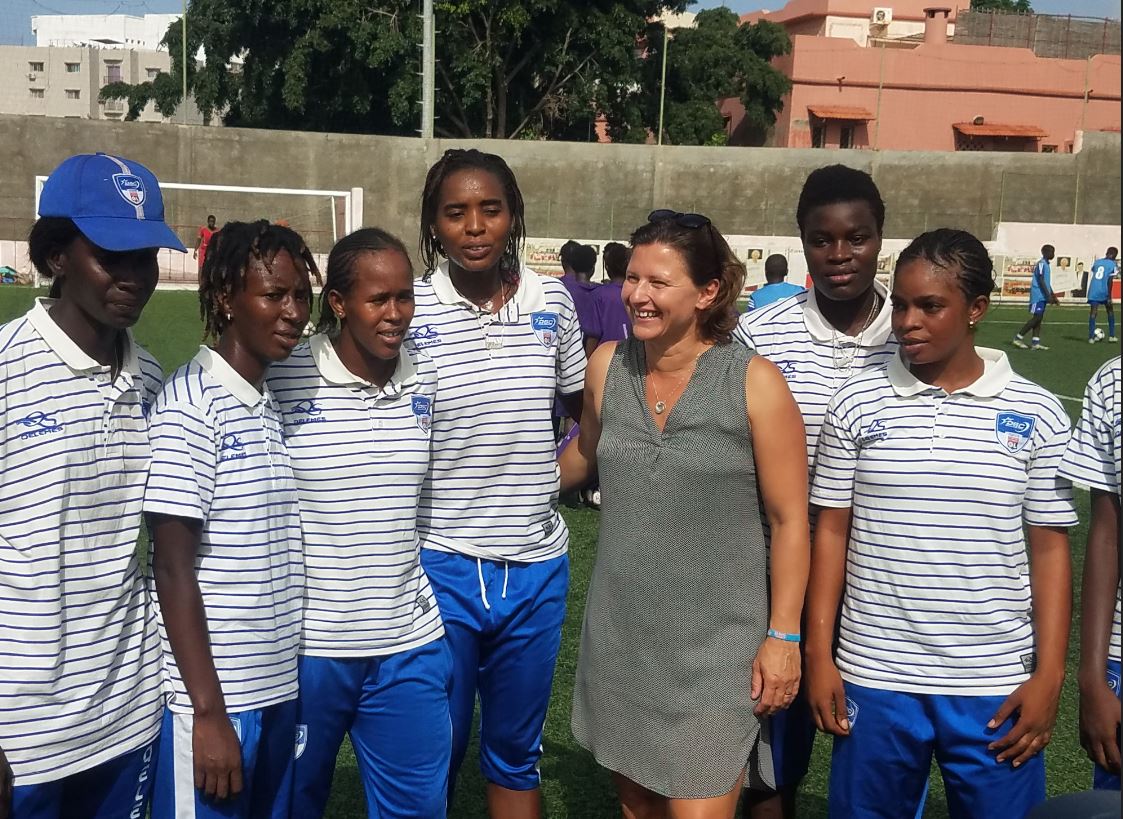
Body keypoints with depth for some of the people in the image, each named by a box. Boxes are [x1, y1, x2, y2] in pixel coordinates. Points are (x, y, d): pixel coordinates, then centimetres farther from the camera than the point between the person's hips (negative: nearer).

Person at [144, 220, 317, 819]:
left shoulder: (274, 405, 10)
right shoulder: (189, 405, -13)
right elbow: (173, 568, -15)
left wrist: (285, 679, 12)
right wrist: (208, 711, -15)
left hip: (278, 686, 7)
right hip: (210, 698, -7)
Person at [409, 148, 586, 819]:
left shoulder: (553, 303, 0)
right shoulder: (408, 313, -9)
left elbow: (585, 411, 16)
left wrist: (559, 473, 3)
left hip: (537, 568, 3)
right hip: (440, 566, -3)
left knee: (517, 756, 18)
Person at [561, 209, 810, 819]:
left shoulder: (753, 382, -13)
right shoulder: (607, 365, -1)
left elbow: (790, 520, -8)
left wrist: (783, 636, -9)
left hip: (714, 647, -4)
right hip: (619, 636, 4)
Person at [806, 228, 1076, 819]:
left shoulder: (1036, 414, -1)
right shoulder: (857, 404, -1)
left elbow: (1049, 548, 2)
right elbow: (831, 531, 3)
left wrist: (1048, 675, -3)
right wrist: (819, 655, 0)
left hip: (998, 683, 0)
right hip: (874, 677, 1)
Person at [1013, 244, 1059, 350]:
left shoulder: (1046, 264, 18)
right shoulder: (1041, 264, -12)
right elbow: (1041, 281, -19)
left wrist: (1054, 296, 23)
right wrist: (1049, 296, -22)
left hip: (1042, 296, 10)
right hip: (1038, 295, -10)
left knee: (1039, 318, 5)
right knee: (1036, 317, -11)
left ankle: (1036, 343, 2)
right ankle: (1018, 337, -8)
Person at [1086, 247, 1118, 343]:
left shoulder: (1096, 262, 12)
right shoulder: (1114, 265, -2)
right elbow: (1110, 281, -10)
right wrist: (1109, 296, -11)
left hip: (1093, 292, 3)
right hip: (1104, 292, -3)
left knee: (1093, 313, -1)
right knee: (1110, 312, 15)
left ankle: (1091, 337, -10)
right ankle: (1111, 336, 17)